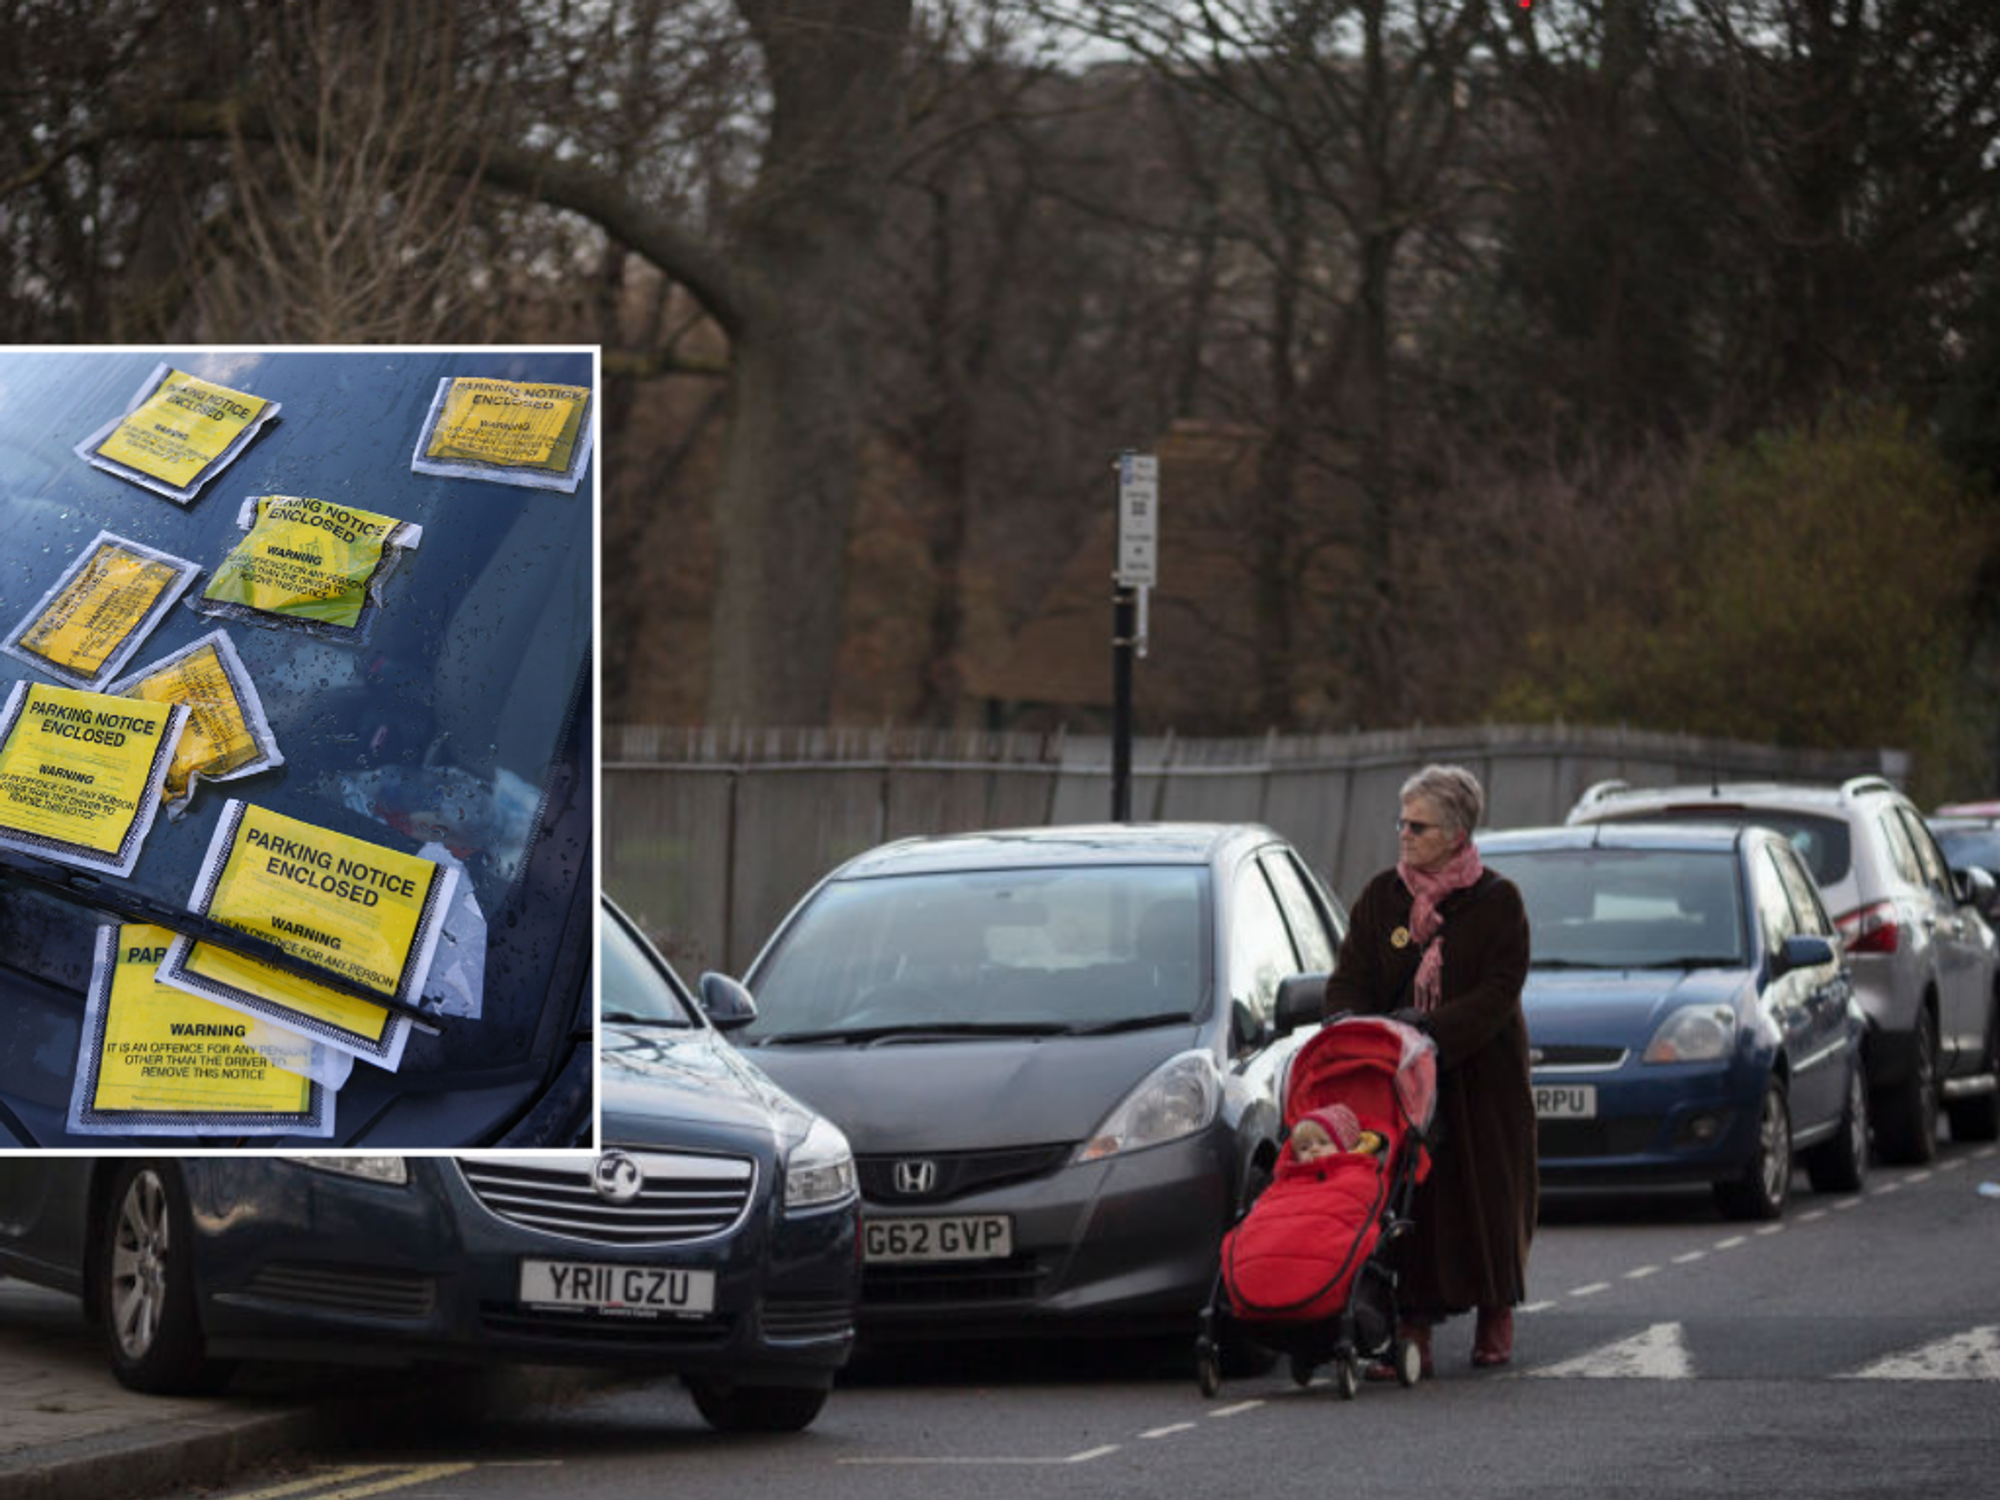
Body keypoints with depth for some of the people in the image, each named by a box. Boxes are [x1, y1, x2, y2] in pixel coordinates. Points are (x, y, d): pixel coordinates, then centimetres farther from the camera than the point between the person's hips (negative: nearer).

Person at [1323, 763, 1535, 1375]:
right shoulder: (1381, 897, 8)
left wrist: (1434, 1027, -21)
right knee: (1404, 1198, -7)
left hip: (1481, 1076, -2)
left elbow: (1499, 991, -10)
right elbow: (1350, 977, 8)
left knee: (1486, 1197, 2)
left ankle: (1495, 1323, 17)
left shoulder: (1496, 902, -3)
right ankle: (1413, 1330, -8)